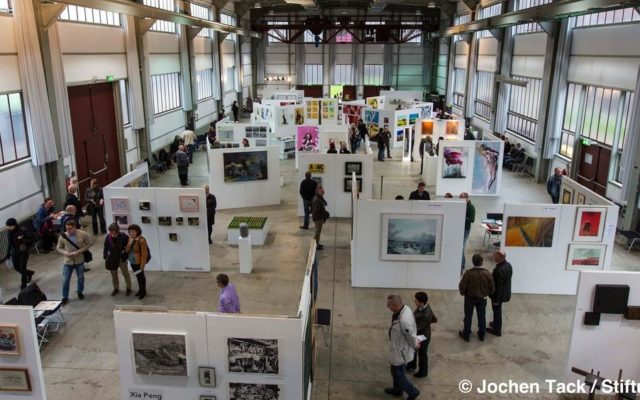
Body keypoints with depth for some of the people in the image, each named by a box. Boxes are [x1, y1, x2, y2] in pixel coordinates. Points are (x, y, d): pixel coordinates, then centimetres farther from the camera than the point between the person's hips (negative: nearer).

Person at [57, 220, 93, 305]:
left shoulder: (83, 234, -17)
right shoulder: (63, 236, -13)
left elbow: (89, 244, -6)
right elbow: (58, 248, 0)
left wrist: (79, 251, -19)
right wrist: (65, 253, -20)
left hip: (79, 261, 0)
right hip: (68, 261, 0)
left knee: (81, 278, 18)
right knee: (65, 280, 5)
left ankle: (80, 292, 43)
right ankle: (65, 297, 23)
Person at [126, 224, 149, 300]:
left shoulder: (141, 240, -22)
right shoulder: (130, 239, 2)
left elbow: (144, 253, -21)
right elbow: (127, 250, -1)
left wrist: (142, 265, -22)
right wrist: (130, 243, -20)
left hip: (138, 262, -7)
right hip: (132, 261, 7)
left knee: (141, 276, 6)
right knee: (137, 276, 21)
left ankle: (143, 292, 21)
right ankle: (140, 289, 37)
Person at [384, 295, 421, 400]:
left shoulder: (403, 320, -42)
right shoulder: (405, 308, -13)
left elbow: (411, 337, -24)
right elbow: (412, 326, 3)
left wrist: (415, 345, -3)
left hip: (401, 351, -9)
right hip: (399, 347, 9)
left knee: (397, 373, 16)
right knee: (397, 370, 29)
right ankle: (397, 389, 51)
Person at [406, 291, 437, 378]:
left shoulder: (425, 315, -41)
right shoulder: (424, 306, -15)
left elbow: (416, 328, -34)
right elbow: (435, 319, -3)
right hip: (417, 334, 8)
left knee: (422, 354, 19)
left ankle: (423, 372, 46)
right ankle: (412, 365, 56)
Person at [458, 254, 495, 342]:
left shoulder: (468, 273, -26)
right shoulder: (487, 273, -18)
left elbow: (462, 286, -17)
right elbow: (492, 288, -7)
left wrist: (463, 293, 4)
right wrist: (488, 294, 13)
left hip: (470, 297, -2)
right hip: (482, 298, 2)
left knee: (468, 316, 14)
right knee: (482, 316, 20)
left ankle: (466, 335, 29)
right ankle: (481, 335, 35)